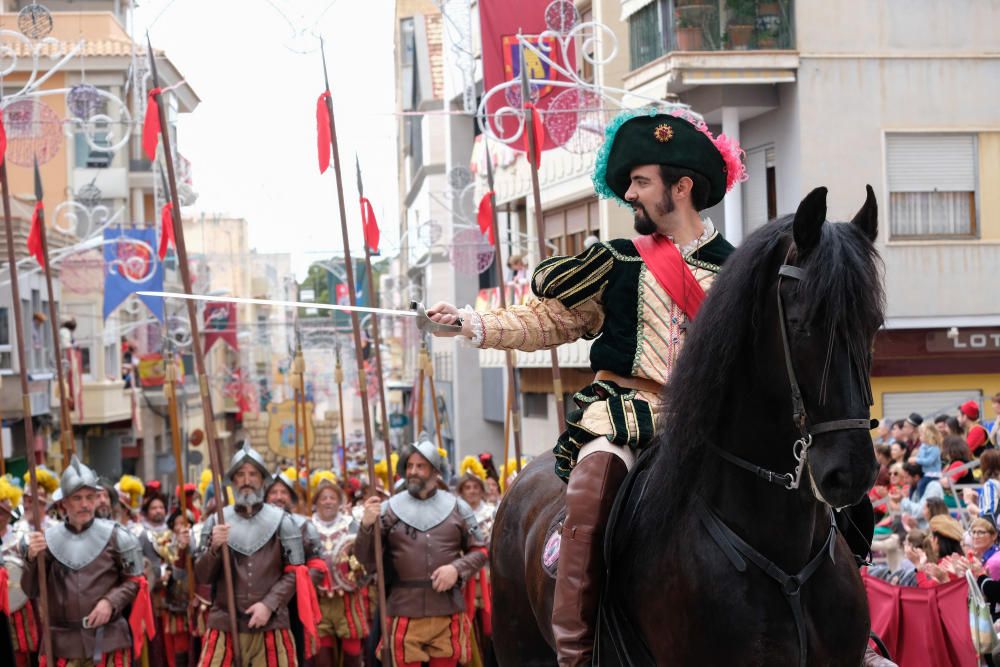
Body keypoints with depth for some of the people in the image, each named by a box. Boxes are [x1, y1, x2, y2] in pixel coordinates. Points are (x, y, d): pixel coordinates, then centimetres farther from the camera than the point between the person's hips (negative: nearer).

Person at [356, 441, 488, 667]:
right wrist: (367, 526, -16)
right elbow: (367, 560, 1)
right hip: (404, 613, -1)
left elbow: (480, 550, 10)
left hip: (447, 612, 1)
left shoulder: (457, 507, 7)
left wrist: (457, 568, -8)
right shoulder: (388, 509, 3)